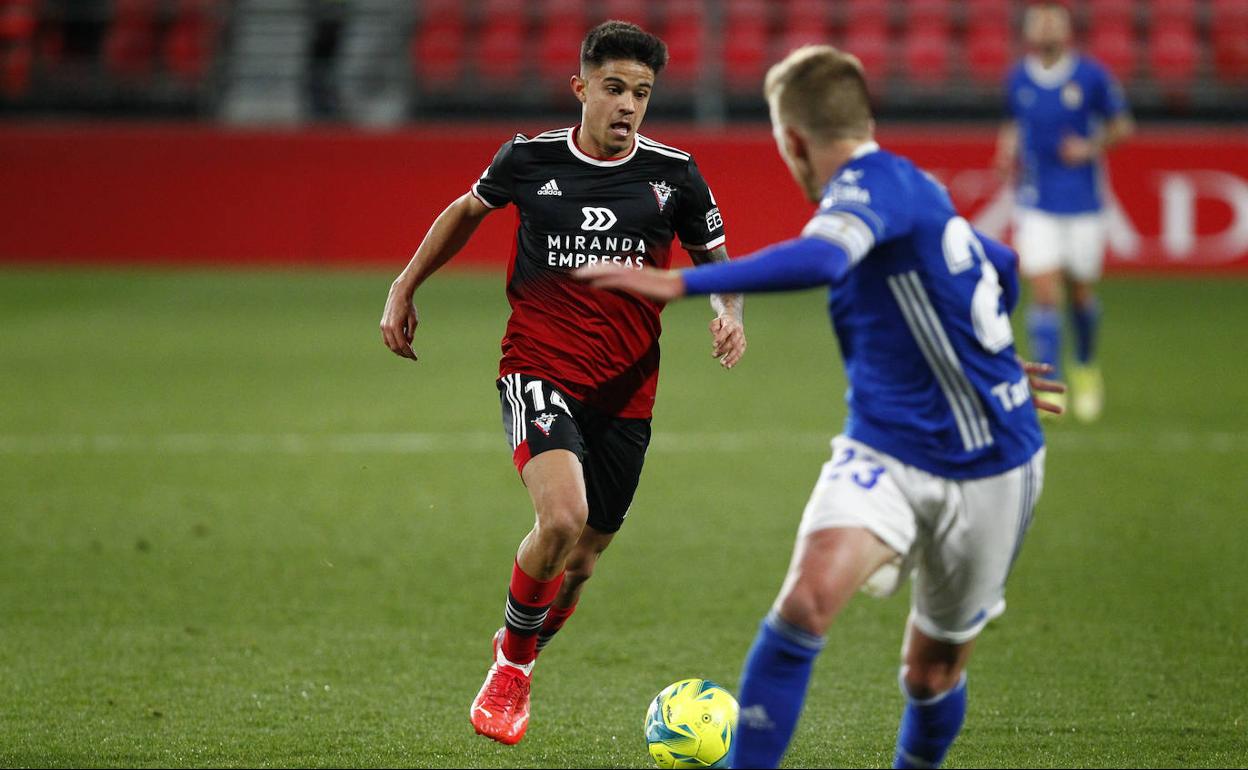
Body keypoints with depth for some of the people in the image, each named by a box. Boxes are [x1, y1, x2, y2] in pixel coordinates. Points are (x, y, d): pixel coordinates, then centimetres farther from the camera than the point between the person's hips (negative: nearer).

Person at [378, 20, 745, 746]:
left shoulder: (673, 175, -1)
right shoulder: (530, 160, -2)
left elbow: (715, 258, 13)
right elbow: (468, 210, 19)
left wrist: (730, 313, -8)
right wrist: (405, 288, 20)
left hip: (625, 394, 3)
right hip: (539, 369, -2)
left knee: (579, 563, 8)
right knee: (562, 517, -27)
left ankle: (517, 666, 40)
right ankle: (511, 663, 0)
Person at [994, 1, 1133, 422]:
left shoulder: (1091, 76, -6)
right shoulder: (1018, 80, 2)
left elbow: (1120, 125, 4)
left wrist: (1093, 147, -14)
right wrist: (1009, 146, -2)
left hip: (1083, 203, -1)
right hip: (1036, 205, 1)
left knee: (1081, 292, 10)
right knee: (1043, 291, -12)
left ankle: (1086, 368, 36)